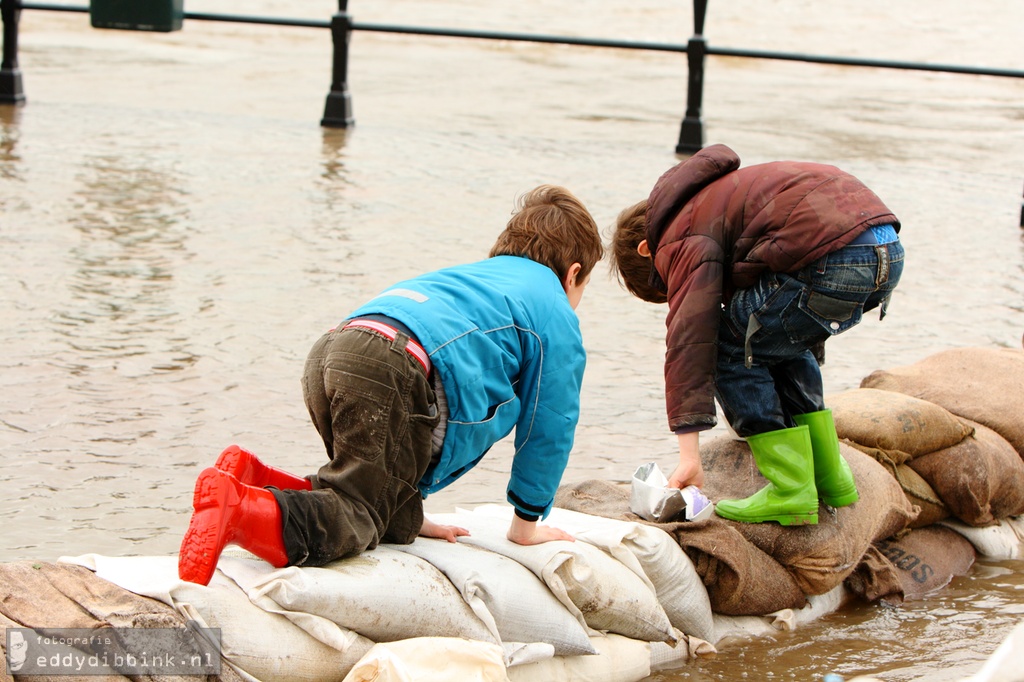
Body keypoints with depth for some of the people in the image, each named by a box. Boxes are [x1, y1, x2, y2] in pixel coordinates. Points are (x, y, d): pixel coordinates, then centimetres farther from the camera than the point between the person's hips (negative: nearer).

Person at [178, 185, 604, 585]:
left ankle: (252, 476, 3)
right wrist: (527, 525, 30)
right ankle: (237, 507, -38)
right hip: (396, 373, -8)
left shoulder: (467, 276, 43)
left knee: (398, 524, 13)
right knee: (354, 523, -14)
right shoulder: (556, 316, 19)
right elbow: (549, 424, 18)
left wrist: (410, 514, 42)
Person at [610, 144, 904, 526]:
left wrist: (689, 456, -8)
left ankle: (791, 492, 2)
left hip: (833, 258, -10)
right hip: (889, 251, 10)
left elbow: (690, 336, -6)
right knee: (781, 342, 30)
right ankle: (830, 479, 30)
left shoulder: (681, 240, 6)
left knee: (730, 351, 5)